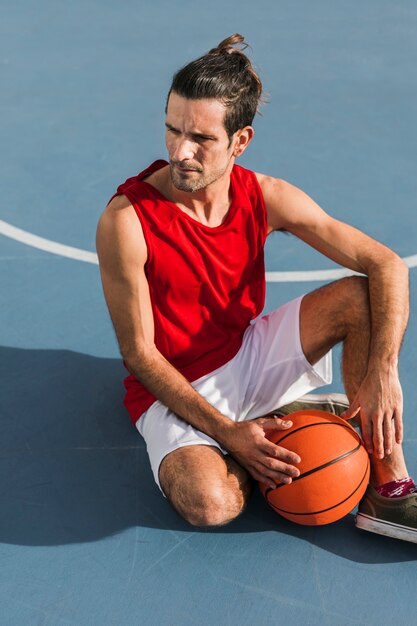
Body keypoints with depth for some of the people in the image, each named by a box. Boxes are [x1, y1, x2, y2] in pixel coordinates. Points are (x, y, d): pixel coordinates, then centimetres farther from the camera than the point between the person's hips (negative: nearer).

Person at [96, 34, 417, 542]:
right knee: (211, 503, -33)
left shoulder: (267, 198, -11)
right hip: (173, 388, -4)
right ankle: (291, 418, -2)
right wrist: (227, 431, -25)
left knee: (361, 297, -17)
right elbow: (139, 353, -18)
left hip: (248, 357, 4)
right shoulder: (126, 219, -23)